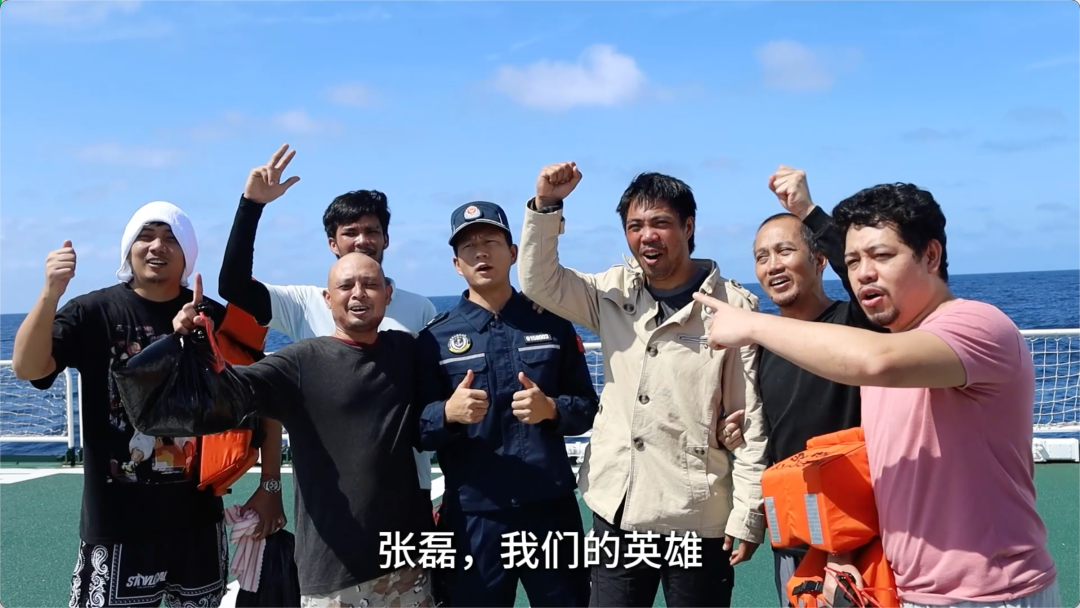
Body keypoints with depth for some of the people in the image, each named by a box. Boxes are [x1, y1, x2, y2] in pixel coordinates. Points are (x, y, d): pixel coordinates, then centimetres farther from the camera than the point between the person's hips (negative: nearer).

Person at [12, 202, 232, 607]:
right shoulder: (92, 313, -7)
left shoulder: (216, 318, -2)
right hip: (119, 524, -3)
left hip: (199, 519, 3)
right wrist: (51, 292, -34)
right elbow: (27, 368, -21)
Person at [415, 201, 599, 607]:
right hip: (472, 516, -1)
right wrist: (447, 413, -21)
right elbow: (416, 429, -1)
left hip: (551, 508, 1)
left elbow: (587, 407, 7)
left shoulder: (551, 324, 5)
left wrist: (551, 409, -14)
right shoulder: (436, 337, 1)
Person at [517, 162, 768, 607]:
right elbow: (538, 281, 3)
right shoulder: (614, 292, 5)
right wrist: (546, 204, -10)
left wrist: (747, 514, -8)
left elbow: (751, 419, -7)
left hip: (697, 517, -4)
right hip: (616, 510, 4)